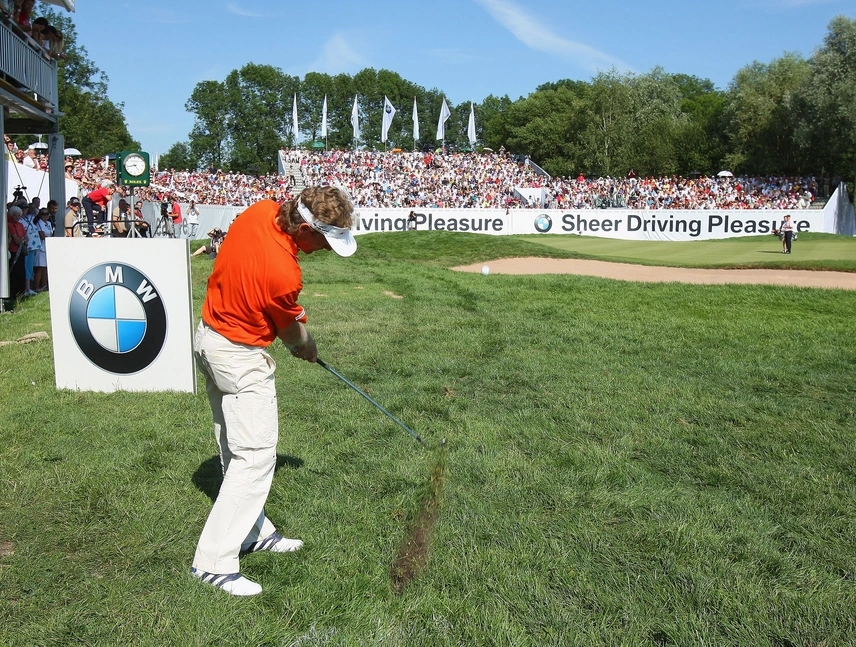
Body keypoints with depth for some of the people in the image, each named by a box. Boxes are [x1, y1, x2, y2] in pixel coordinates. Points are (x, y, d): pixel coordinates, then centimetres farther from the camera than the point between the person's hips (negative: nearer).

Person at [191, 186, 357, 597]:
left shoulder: (260, 210, -8)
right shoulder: (283, 273, -31)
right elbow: (291, 332, -10)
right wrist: (308, 348, 14)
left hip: (208, 336, 10)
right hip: (241, 359, -10)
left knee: (236, 449, 17)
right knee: (256, 457, -4)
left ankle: (253, 532, 32)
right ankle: (214, 561, 1)